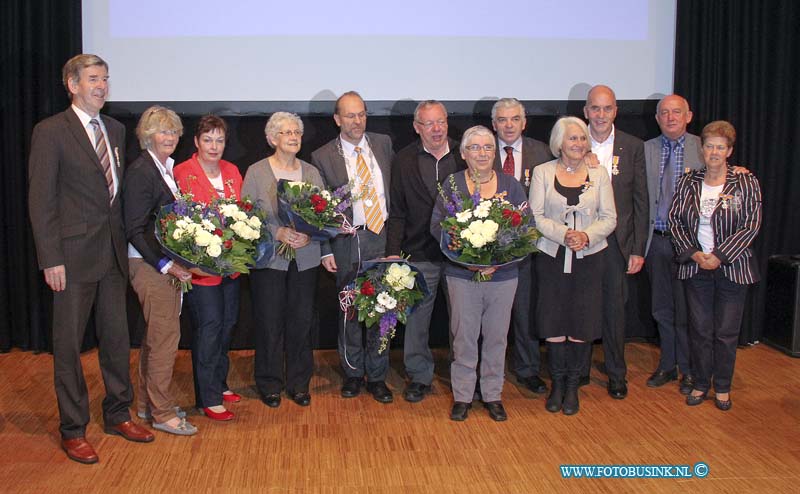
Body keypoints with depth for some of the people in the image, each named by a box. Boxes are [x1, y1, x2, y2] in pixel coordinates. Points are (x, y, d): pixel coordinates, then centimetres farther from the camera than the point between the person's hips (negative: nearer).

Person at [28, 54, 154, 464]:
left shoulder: (115, 129, 11)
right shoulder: (50, 132, -7)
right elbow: (41, 200, -10)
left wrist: (124, 242, 8)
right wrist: (50, 259, -14)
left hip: (113, 253, 6)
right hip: (74, 255, -6)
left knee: (116, 337, 14)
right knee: (68, 344, 5)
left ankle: (117, 414, 29)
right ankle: (73, 430, 18)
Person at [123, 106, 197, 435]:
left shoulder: (166, 168, 13)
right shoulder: (140, 171, -14)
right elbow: (135, 229, -17)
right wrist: (166, 264, -21)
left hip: (167, 263, 9)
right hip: (149, 264, -9)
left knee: (155, 335, 15)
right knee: (165, 336, -5)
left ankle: (147, 403, 27)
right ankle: (163, 414, 6)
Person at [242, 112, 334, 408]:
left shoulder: (311, 172, 9)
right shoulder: (256, 172, 0)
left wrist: (310, 234, -12)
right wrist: (277, 232, -17)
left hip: (305, 259, 3)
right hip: (269, 258, -3)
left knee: (301, 321, 6)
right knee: (270, 323, 2)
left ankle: (299, 383, 21)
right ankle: (270, 384, 18)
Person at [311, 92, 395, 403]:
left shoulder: (383, 144, 7)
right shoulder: (323, 157, -1)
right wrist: (325, 249, -8)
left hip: (384, 237, 2)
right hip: (348, 241, -2)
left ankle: (377, 376, 20)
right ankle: (353, 373, 25)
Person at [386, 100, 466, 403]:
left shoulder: (464, 156, 2)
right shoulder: (404, 161, 2)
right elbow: (397, 212, 3)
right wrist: (393, 251, -4)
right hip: (419, 254, 0)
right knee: (416, 318, 6)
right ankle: (419, 378, 21)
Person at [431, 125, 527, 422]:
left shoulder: (511, 185, 4)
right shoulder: (451, 185, 1)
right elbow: (437, 226, -3)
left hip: (503, 275, 1)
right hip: (461, 274, -1)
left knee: (497, 336, 9)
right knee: (463, 336, 5)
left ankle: (493, 395, 25)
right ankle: (462, 396, 20)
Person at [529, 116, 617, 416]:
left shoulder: (598, 174, 5)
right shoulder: (543, 172, 2)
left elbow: (609, 218, 4)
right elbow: (535, 216, -3)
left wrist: (587, 236, -14)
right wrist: (563, 234, -17)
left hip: (589, 257, 1)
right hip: (552, 256, -1)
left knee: (583, 322, 1)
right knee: (553, 321, 2)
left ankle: (572, 385, 17)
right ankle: (557, 383, 19)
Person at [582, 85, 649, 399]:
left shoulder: (633, 147, 2)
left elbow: (641, 201, 2)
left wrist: (638, 249, -1)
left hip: (617, 240, 0)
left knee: (615, 308, 8)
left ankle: (616, 374, 23)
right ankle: (579, 370, 25)